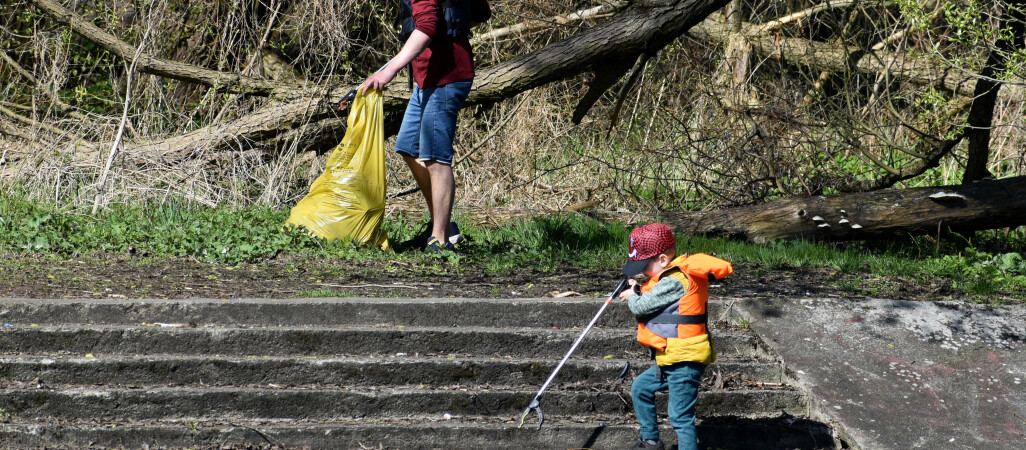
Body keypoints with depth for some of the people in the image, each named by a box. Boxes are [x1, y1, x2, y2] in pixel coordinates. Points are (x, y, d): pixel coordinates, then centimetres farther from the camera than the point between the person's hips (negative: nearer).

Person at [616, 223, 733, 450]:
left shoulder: (673, 282, -20)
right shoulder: (673, 276, 11)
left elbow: (641, 307, -18)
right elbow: (654, 303, 22)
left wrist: (632, 297, 3)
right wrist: (638, 291, 7)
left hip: (684, 363, -11)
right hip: (670, 361, 11)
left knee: (680, 417, -11)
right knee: (640, 388, 25)